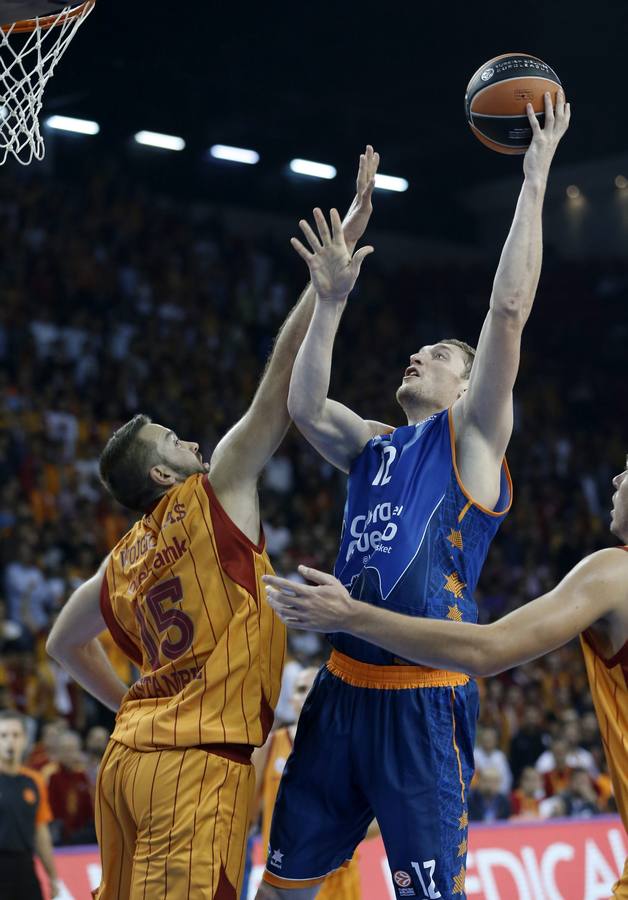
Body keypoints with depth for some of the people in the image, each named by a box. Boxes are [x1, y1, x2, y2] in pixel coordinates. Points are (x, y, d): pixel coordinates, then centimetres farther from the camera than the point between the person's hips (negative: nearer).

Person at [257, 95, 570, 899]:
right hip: (342, 687, 6)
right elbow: (303, 408, 3)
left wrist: (534, 182, -10)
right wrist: (330, 303, 1)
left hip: (423, 699, -6)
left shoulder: (472, 436, 2)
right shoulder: (372, 446, 19)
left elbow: (509, 309, -8)